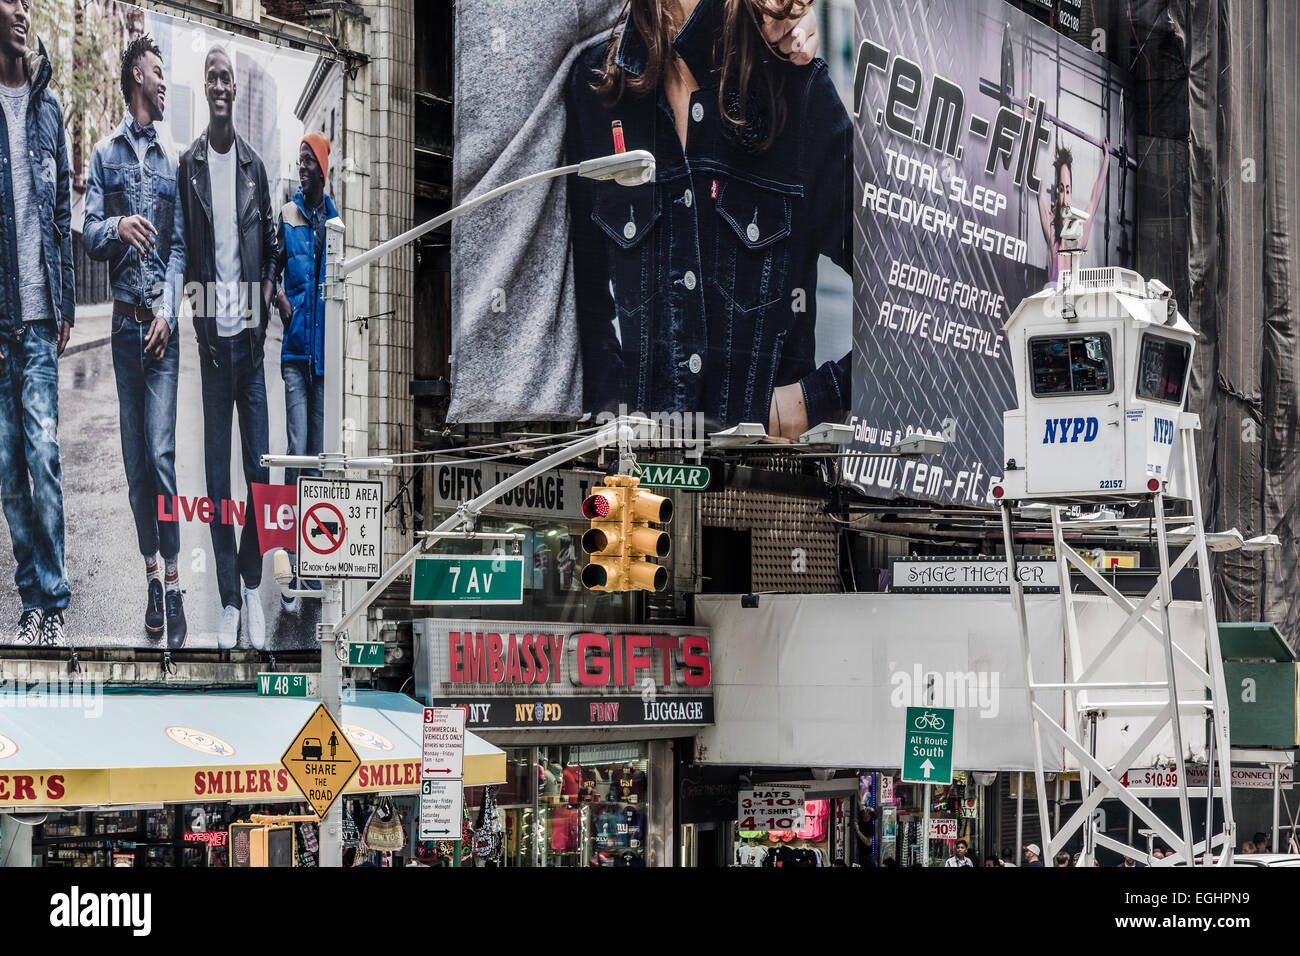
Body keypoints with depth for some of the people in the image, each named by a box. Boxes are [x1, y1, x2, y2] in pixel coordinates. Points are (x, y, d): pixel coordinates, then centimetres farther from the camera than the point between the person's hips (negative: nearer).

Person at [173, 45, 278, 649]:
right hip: (211, 334, -1)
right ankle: (229, 599, 10)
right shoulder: (189, 165, 0)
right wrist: (197, 305, -8)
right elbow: (183, 247, 1)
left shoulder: (254, 165, 5)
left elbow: (270, 244, 11)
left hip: (250, 333, 1)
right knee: (217, 470, 3)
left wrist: (267, 294, -2)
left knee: (259, 465, 2)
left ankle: (253, 584, 17)